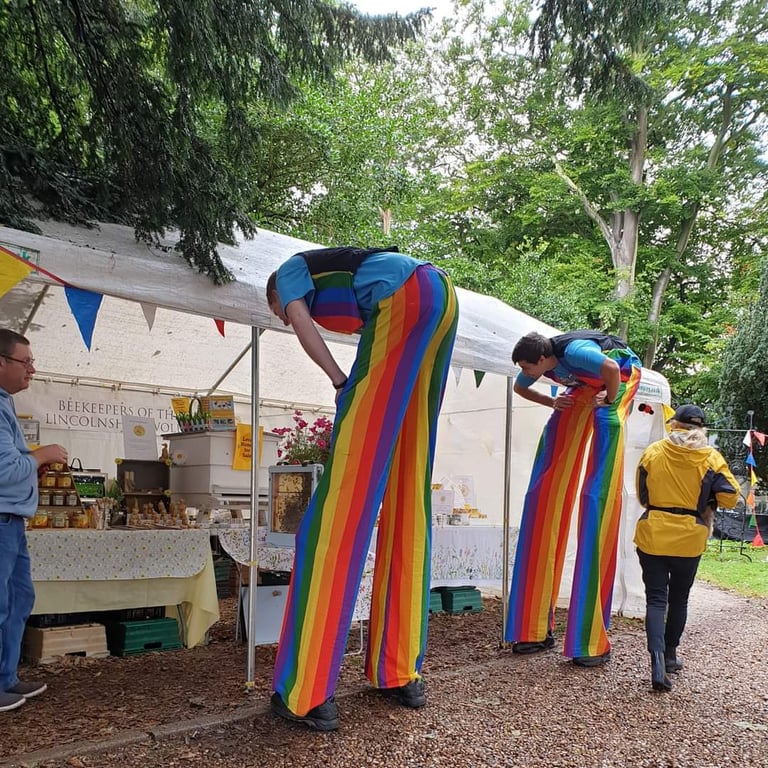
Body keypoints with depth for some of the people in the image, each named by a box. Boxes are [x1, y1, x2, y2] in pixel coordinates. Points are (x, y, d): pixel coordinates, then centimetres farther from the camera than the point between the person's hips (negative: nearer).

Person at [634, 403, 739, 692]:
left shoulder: (652, 452, -4)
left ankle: (657, 657, -15)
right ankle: (670, 654, 32)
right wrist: (706, 500, 13)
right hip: (689, 540, 1)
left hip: (652, 535, -1)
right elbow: (730, 498, -5)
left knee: (656, 599, 3)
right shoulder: (711, 458, -6)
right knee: (679, 599, 18)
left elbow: (641, 495, 5)